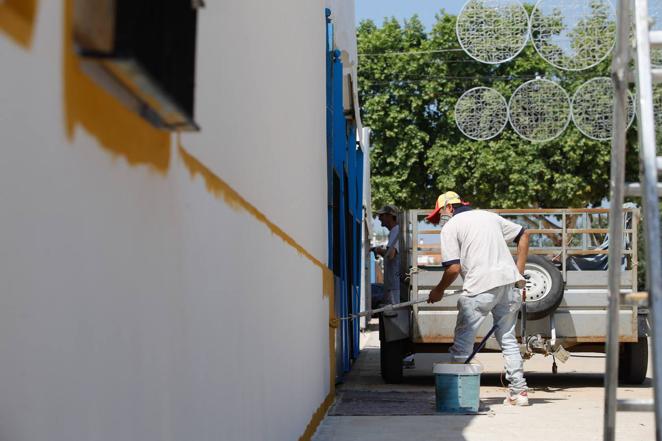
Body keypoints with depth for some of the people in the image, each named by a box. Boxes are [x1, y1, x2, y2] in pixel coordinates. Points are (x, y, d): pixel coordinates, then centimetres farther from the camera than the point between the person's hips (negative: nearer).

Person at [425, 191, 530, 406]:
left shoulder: (450, 227, 4)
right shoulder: (489, 216, 23)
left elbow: (453, 268, -6)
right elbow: (523, 235, 24)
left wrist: (438, 291, 11)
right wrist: (518, 274, 22)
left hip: (481, 286, -6)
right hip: (508, 282, 6)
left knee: (463, 340, 2)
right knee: (508, 338, 14)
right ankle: (518, 391, 13)